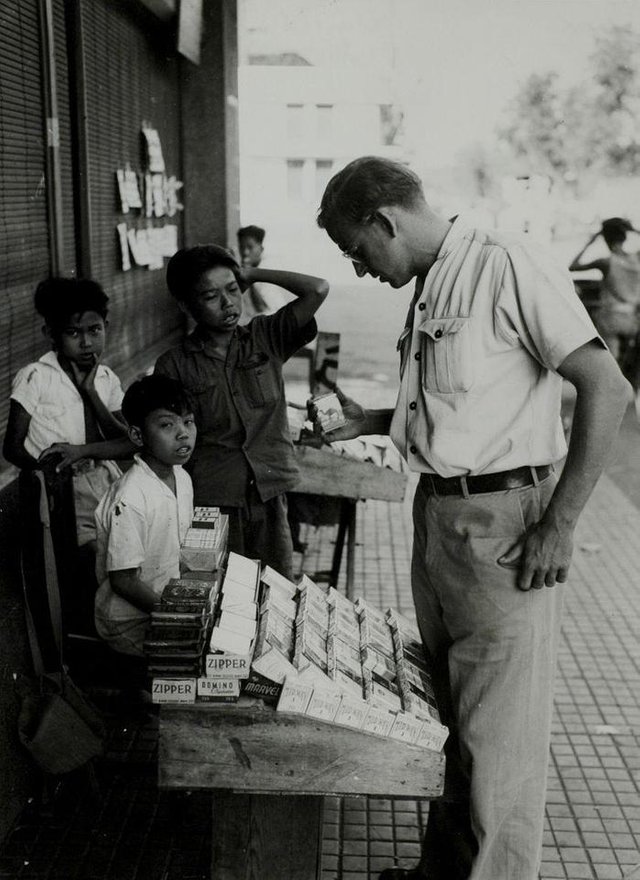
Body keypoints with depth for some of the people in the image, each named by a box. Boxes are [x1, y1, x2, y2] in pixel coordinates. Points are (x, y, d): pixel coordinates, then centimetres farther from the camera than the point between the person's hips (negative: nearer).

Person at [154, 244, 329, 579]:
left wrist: (252, 274, 0)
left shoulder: (265, 338, 4)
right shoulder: (174, 365, -3)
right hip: (211, 504, -2)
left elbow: (317, 289, -5)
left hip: (269, 498, 2)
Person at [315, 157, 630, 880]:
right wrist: (369, 422, 13)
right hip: (437, 518, 9)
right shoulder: (428, 292, 15)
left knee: (497, 737, 1)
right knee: (446, 720, 18)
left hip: (503, 527, -8)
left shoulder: (505, 266, -12)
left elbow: (606, 388, -16)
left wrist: (559, 523, -18)